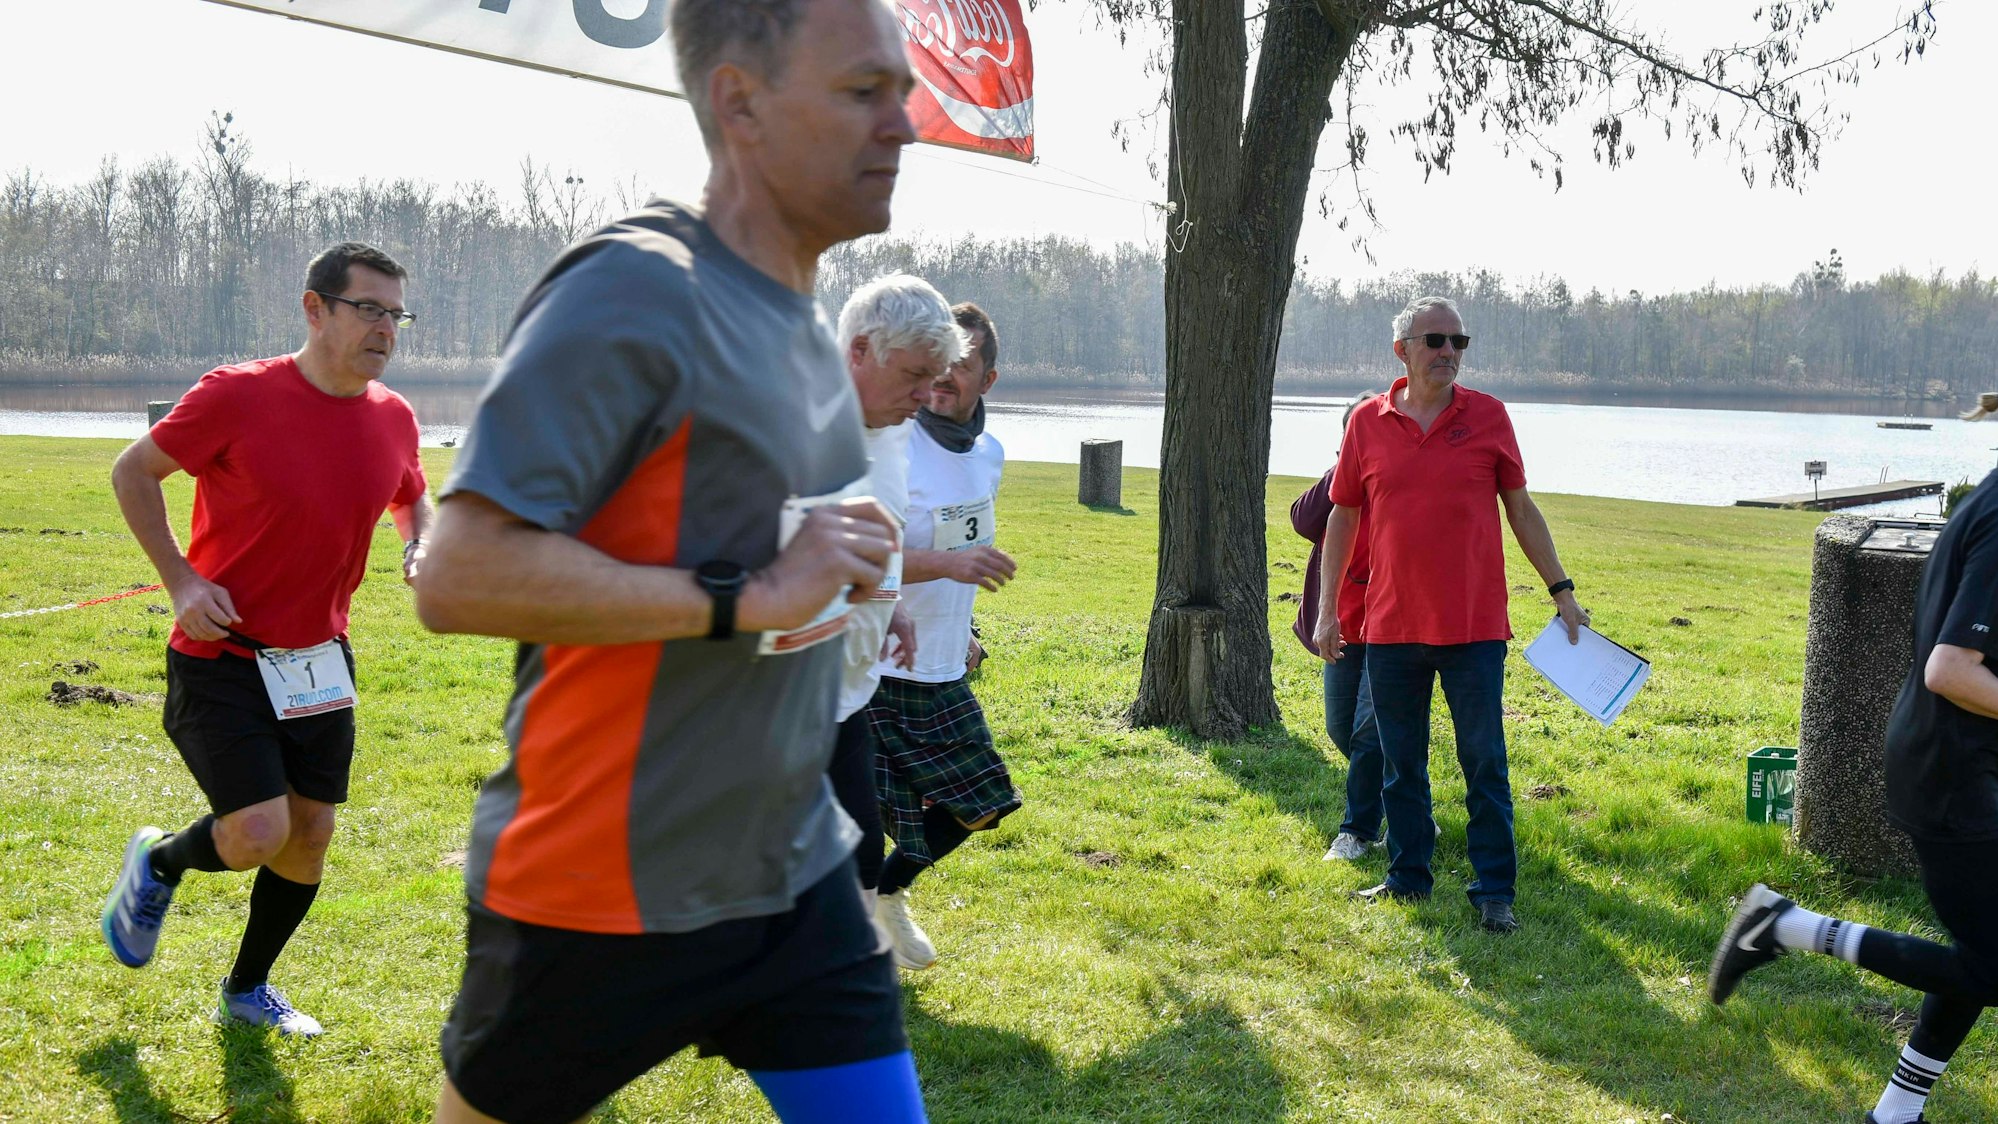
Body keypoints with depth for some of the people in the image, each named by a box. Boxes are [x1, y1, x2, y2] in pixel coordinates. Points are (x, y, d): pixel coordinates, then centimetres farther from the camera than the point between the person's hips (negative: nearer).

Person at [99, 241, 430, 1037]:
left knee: (309, 838, 8)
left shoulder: (393, 418, 0)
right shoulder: (238, 396, -16)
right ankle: (157, 863, 21)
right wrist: (181, 578, -13)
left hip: (320, 661, 6)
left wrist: (420, 547, -1)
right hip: (222, 654, -6)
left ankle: (247, 991, 32)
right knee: (259, 833, -14)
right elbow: (134, 471, -4)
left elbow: (412, 498, 21)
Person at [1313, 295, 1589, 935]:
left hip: (1474, 626, -1)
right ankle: (1408, 877, 25)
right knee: (1401, 766, 11)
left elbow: (1521, 509, 8)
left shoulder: (1487, 416, 1)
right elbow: (1343, 517, 9)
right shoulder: (1367, 423, 3)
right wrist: (1327, 608, 6)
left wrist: (1562, 591, 6)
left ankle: (1495, 892, 10)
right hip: (1391, 626, 1)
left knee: (1485, 766, 2)